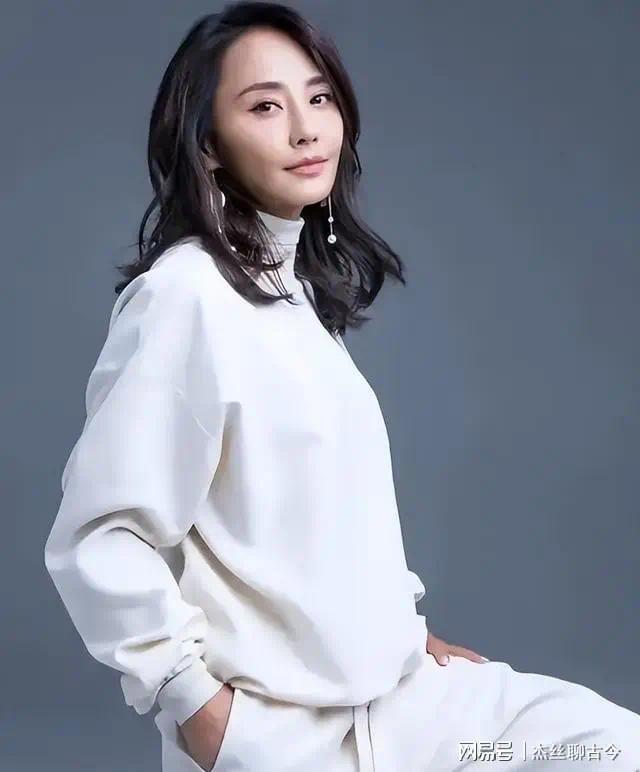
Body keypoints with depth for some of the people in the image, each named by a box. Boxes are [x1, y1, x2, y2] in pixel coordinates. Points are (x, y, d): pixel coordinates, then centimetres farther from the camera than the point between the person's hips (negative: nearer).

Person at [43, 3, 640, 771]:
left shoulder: (302, 286, 10)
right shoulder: (186, 294, -18)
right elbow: (97, 538, -20)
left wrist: (403, 627, 10)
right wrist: (196, 706, -16)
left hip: (393, 683, 8)